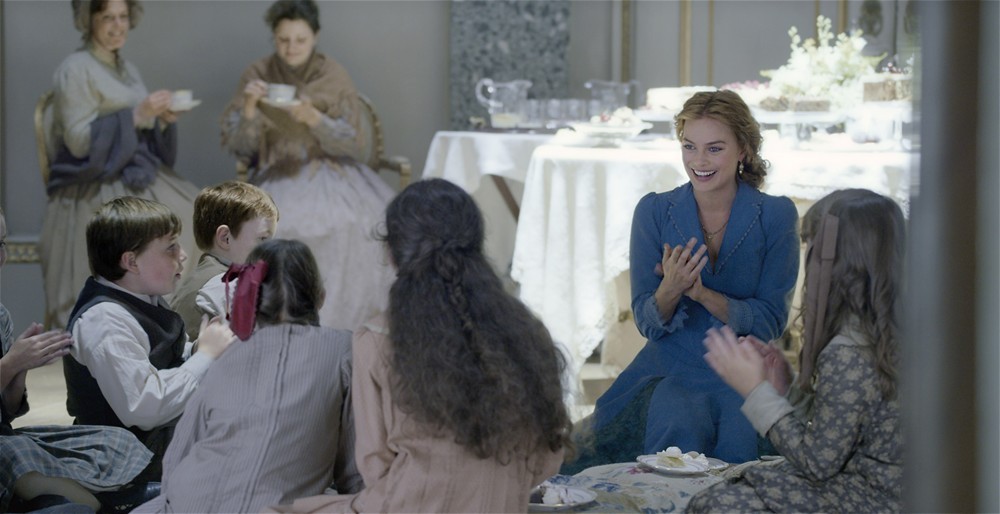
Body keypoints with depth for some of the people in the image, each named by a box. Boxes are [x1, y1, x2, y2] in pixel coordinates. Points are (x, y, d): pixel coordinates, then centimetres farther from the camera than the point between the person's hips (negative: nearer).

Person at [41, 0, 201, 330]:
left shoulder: (128, 70, 17)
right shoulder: (76, 69, -6)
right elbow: (78, 140, -14)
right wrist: (136, 115, -19)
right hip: (96, 188, -8)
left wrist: (163, 121, -2)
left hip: (136, 176, 8)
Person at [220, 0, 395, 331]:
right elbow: (235, 145, 1)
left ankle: (344, 321, -20)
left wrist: (312, 117, -21)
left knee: (363, 219, -32)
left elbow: (353, 144, -4)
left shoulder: (334, 76, 1)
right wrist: (249, 107, -18)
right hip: (278, 175, 0)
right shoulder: (258, 76, 3)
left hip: (329, 170, 0)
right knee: (276, 223, -34)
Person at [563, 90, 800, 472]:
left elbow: (771, 321, -6)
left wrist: (702, 293, -21)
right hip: (669, 371, 1)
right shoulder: (655, 211, 0)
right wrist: (670, 289, -24)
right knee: (683, 433, -29)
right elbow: (647, 322, 0)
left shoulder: (776, 215, -3)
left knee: (736, 451, -28)